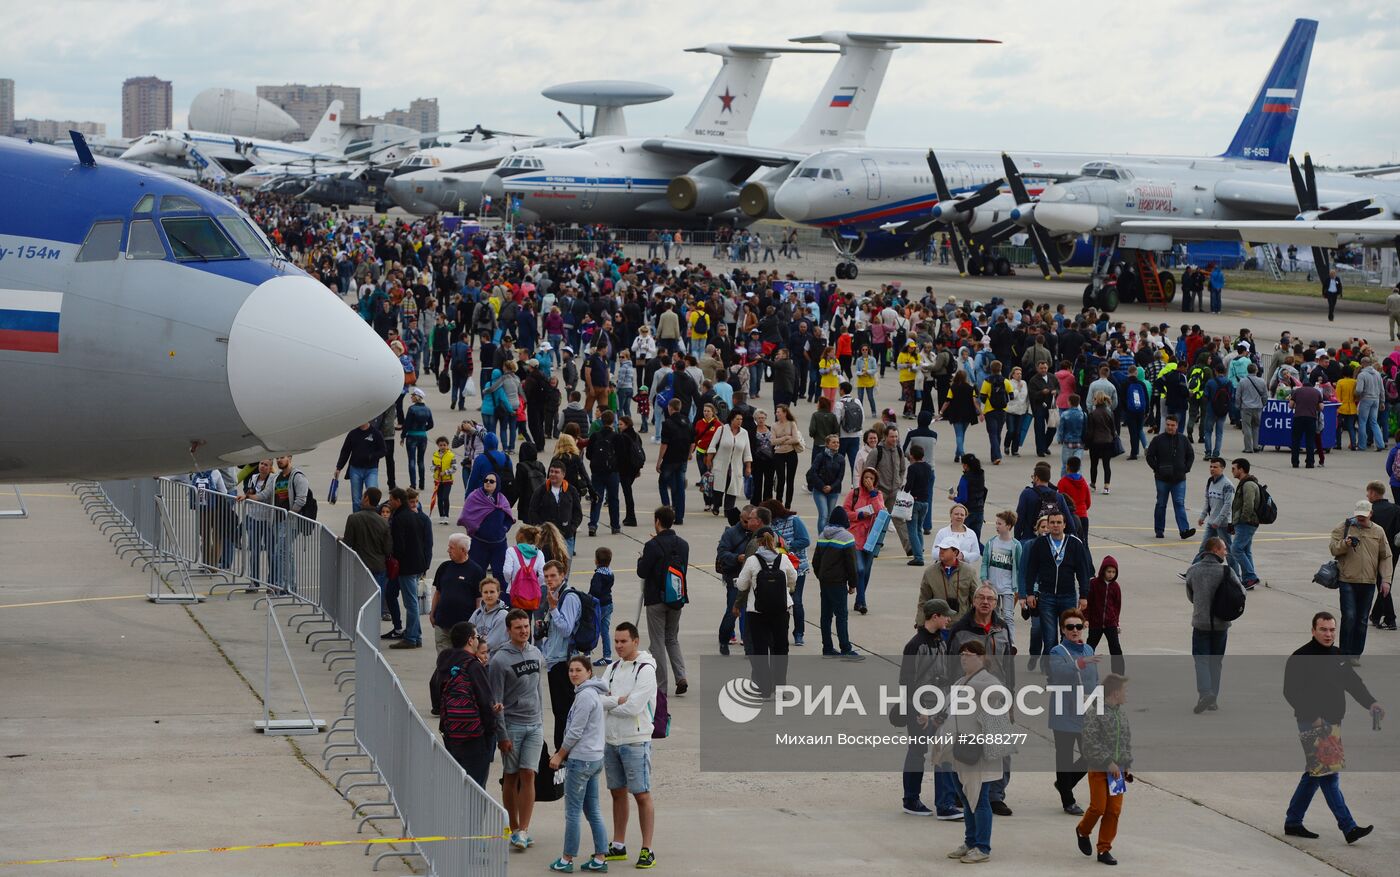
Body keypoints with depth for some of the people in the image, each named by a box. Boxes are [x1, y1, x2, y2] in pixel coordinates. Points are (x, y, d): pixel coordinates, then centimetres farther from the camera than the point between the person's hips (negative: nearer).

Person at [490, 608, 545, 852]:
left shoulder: (536, 654, 8)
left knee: (528, 775, -5)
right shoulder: (500, 660, -10)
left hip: (534, 724, 4)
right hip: (512, 724, -4)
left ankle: (524, 830, -7)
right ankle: (514, 828, 13)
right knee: (511, 777, 4)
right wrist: (502, 735, -12)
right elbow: (496, 701, -10)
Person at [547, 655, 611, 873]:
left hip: (580, 760, -10)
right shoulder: (594, 694, 15)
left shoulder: (585, 696, -16)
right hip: (594, 758, 10)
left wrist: (560, 755, -6)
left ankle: (567, 859, 4)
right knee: (593, 811, 10)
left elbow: (575, 732, -17)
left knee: (572, 811, -2)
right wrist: (562, 753, 19)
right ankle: (600, 858, 10)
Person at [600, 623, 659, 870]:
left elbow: (633, 706, -19)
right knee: (618, 793, 14)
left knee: (642, 794, -3)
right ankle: (618, 847, 22)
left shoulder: (645, 669, -11)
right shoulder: (612, 668, 11)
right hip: (610, 739, 7)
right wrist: (619, 700, -15)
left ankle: (647, 850, 0)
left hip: (635, 741, -7)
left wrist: (608, 704, -5)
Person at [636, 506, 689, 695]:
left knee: (658, 642, 4)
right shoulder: (683, 545, 2)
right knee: (672, 639, 19)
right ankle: (681, 677, 1)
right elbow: (684, 570, 9)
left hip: (656, 599, -5)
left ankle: (661, 686, 5)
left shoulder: (653, 545, -17)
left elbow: (642, 572, -15)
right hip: (677, 600, 5)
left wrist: (641, 560, 6)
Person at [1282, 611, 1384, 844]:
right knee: (1329, 776, -11)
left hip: (1332, 722, 9)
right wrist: (1313, 717, -22)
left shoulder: (1338, 656, 14)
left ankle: (1293, 822, 25)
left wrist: (1371, 703, -3)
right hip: (1312, 725, -9)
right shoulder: (1300, 658, -11)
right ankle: (1349, 828, -15)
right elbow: (1291, 692, -15)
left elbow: (1353, 683, 15)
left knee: (1315, 774, 15)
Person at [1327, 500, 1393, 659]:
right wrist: (1345, 544, -22)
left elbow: (1386, 557, 10)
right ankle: (1345, 655, -2)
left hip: (1368, 582, 3)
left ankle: (1355, 654, 14)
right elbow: (1333, 549, -1)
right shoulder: (1342, 528, 3)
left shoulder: (1378, 532, 9)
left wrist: (1386, 579, 1)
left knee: (1362, 620, 6)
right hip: (1347, 580, -3)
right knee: (1349, 617, -10)